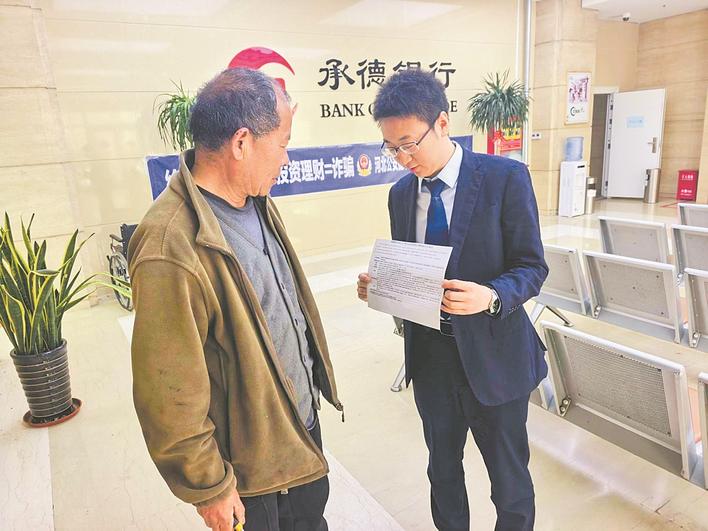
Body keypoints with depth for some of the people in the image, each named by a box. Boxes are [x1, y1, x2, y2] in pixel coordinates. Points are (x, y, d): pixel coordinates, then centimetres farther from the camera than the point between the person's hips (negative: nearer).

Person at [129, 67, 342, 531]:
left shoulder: (256, 202, -5)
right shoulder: (171, 250, -32)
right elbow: (170, 397, -24)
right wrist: (209, 487, -12)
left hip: (304, 421, 7)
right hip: (250, 463, -7)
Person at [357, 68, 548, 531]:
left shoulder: (506, 178, -12)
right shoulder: (400, 193, 3)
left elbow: (531, 268, -10)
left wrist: (491, 297, -30)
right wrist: (379, 285, -12)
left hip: (493, 355, -4)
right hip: (429, 354, 4)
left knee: (510, 478, 17)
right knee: (443, 469, 24)